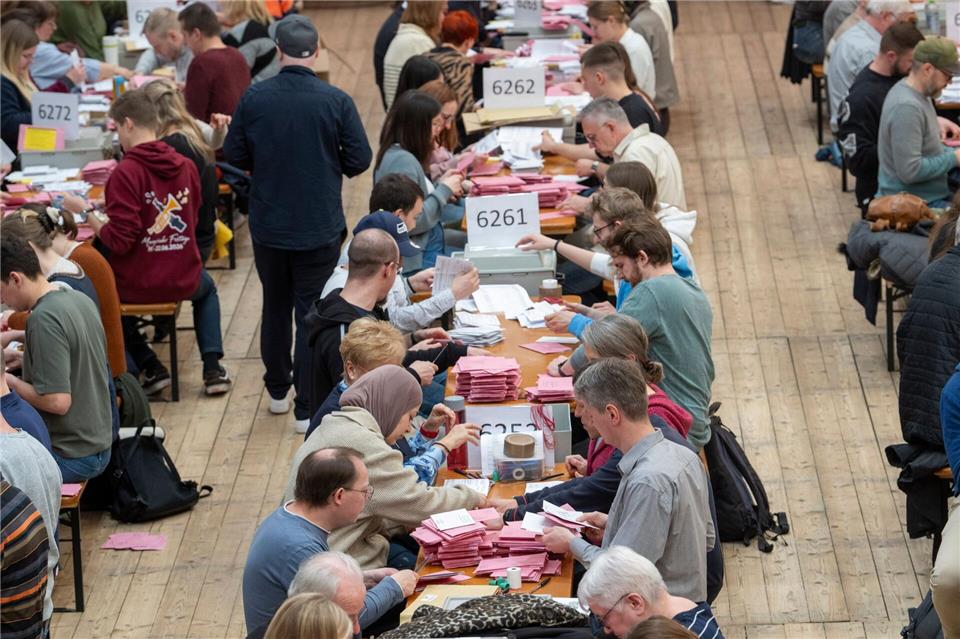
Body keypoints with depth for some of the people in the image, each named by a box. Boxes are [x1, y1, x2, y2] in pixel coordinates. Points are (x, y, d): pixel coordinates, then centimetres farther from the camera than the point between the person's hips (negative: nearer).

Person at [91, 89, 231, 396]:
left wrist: (93, 220, -2)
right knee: (207, 288, 38)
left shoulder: (125, 173, -20)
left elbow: (119, 240, -22)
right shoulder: (186, 166, -2)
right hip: (183, 282, 4)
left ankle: (150, 368, 20)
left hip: (136, 286, -4)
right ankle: (212, 369, 24)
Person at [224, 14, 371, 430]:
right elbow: (360, 160, -8)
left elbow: (235, 156, -1)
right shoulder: (335, 101, -14)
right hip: (319, 227, -2)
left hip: (268, 225, 2)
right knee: (312, 315, 4)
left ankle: (278, 391, 34)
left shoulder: (254, 98, -9)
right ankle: (307, 409, 5)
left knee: (275, 308, 20)